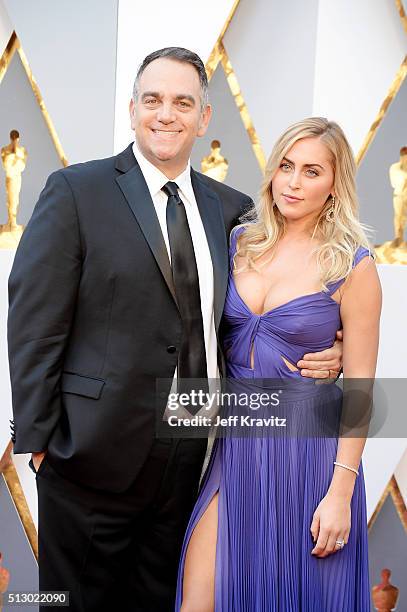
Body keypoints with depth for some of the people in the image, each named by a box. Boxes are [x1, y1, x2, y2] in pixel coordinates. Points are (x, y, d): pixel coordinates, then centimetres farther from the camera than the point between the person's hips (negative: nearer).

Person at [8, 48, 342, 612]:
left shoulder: (230, 209, 8)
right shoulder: (76, 191, -6)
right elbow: (34, 325, -8)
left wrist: (323, 353, -6)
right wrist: (36, 439, -11)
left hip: (187, 453, 4)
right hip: (96, 451, -4)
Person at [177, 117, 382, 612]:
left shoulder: (352, 265, -9)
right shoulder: (241, 242, 4)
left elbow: (360, 387, -8)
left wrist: (341, 492, -12)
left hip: (307, 446, -3)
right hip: (235, 441, 4)